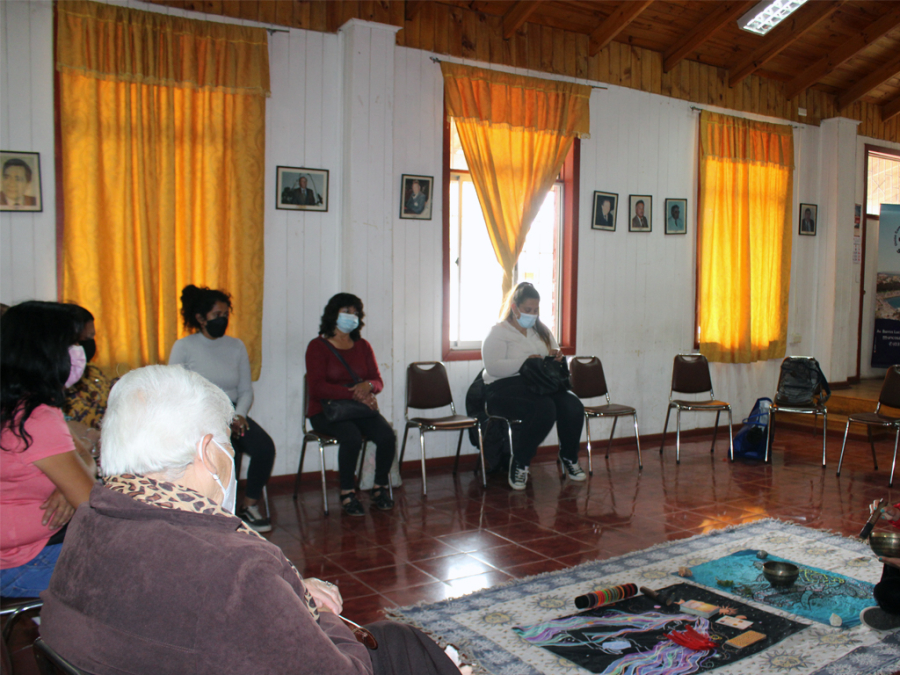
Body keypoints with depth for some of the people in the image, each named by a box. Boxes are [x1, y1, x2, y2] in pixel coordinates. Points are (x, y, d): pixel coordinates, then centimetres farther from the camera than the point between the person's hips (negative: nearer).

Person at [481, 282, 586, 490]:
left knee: (574, 407, -23)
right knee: (544, 408, -35)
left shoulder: (542, 330, 21)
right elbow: (493, 367, -14)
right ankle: (519, 463, -17)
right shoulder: (498, 333, 0)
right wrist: (526, 361, -22)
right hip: (505, 388, -6)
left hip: (539, 385, 6)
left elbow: (554, 357, 26)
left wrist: (556, 357, 1)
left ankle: (569, 458, 0)